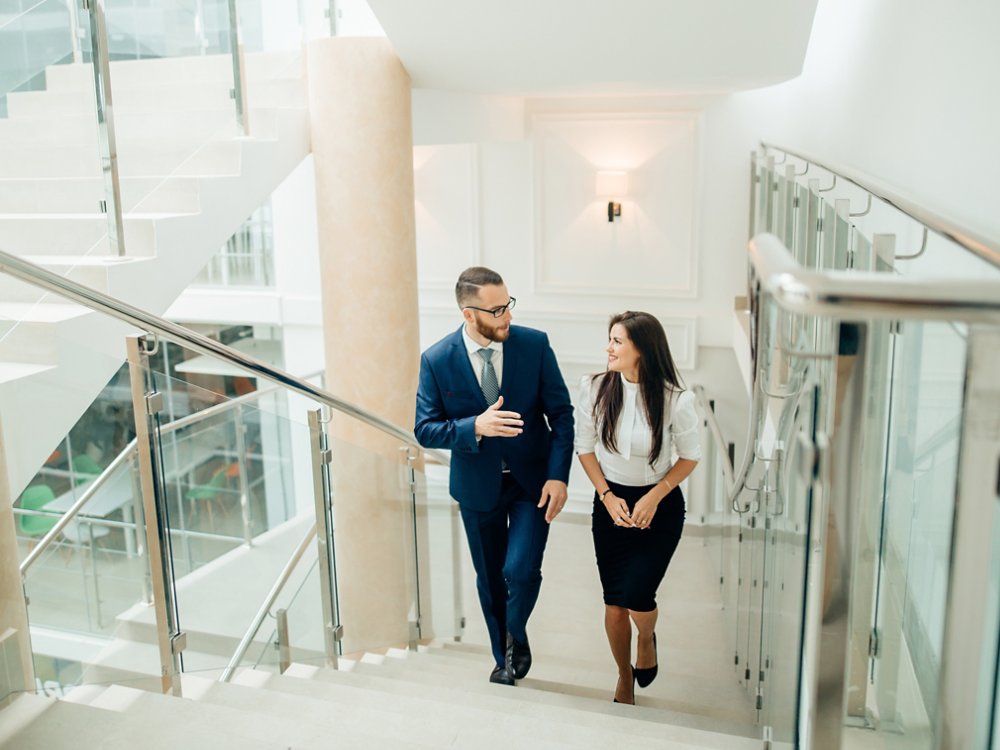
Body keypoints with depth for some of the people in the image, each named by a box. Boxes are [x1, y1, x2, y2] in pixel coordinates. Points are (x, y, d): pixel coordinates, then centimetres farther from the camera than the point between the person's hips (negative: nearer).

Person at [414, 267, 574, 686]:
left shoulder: (535, 344, -12)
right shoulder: (437, 360, -13)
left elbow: (561, 413, -8)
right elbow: (425, 430, -11)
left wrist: (558, 475, -17)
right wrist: (476, 427, -29)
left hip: (531, 479, -1)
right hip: (478, 485, 1)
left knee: (521, 571, -14)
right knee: (489, 579, 15)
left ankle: (517, 636, 20)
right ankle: (503, 657, 40)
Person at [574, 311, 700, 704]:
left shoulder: (676, 400, -18)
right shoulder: (595, 388, -12)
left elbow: (689, 457, -4)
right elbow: (585, 448, 0)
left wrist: (654, 497, -13)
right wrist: (607, 496, -9)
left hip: (660, 506, -2)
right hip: (611, 502, 2)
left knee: (637, 598, -11)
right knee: (614, 604, 6)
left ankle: (647, 639, 28)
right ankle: (625, 676, 34)